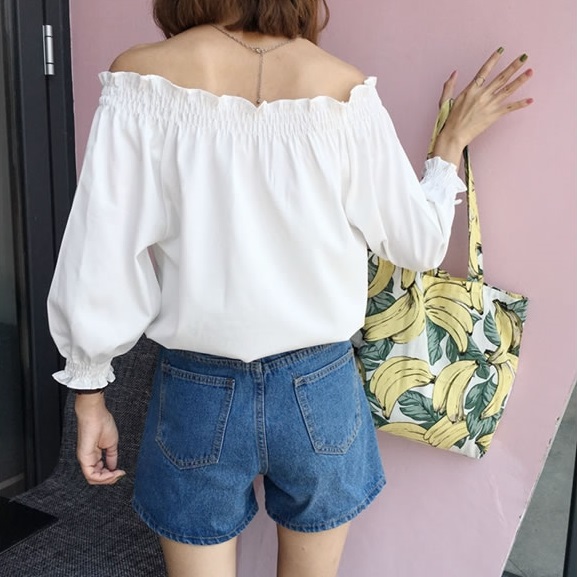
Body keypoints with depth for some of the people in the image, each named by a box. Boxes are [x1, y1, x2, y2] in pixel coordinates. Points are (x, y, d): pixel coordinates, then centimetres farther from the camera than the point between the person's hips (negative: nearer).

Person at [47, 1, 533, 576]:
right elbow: (419, 244, 0)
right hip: (319, 392, 1)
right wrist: (453, 141, 15)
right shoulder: (345, 89, -9)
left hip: (197, 394, -1)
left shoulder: (144, 79, -12)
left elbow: (99, 264, -12)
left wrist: (90, 396, 2)